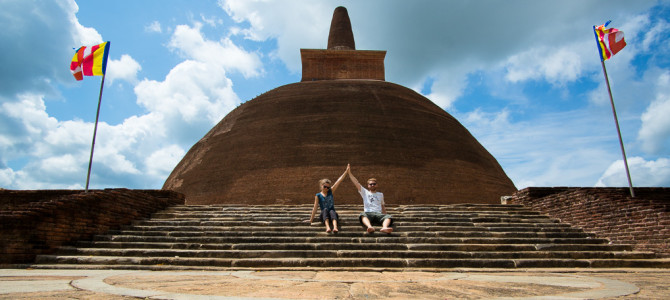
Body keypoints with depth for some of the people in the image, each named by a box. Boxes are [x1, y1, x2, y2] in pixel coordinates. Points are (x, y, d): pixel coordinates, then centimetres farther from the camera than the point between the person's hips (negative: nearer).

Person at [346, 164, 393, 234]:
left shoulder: (380, 194, 28)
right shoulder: (365, 192, 21)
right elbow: (356, 182, 15)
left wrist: (385, 217, 22)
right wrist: (349, 172, 9)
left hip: (379, 214, 2)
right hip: (368, 213, -2)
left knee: (389, 217, -30)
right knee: (362, 215, -39)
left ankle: (384, 228, -60)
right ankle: (369, 227, -65)